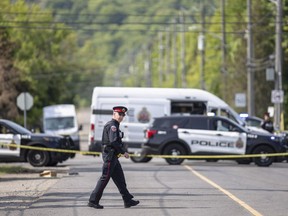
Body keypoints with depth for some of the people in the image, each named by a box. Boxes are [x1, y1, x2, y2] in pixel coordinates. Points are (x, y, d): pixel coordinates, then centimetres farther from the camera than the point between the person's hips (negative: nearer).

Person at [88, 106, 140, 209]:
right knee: (105, 178, -7)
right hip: (110, 155, -11)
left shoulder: (114, 125, 18)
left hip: (113, 156, 11)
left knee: (120, 179, 12)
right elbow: (113, 141, -24)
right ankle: (93, 201, -3)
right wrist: (124, 152, -17)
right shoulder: (112, 125, -14)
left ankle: (128, 200, 15)